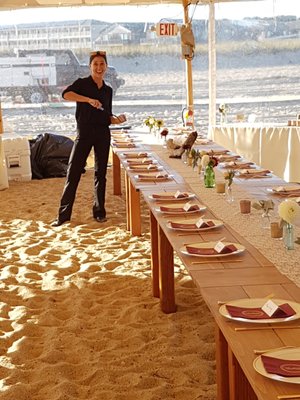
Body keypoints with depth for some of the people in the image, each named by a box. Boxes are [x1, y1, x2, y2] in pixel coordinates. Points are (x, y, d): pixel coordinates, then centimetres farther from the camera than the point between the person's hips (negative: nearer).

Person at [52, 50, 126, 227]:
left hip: (103, 134, 4)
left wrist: (117, 119, -2)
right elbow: (66, 94, -21)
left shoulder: (108, 90, 14)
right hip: (84, 133, -4)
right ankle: (64, 213, 1)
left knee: (101, 173, 7)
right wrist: (88, 99, -30)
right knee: (73, 172, -4)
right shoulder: (82, 83, 0)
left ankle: (99, 211, 17)